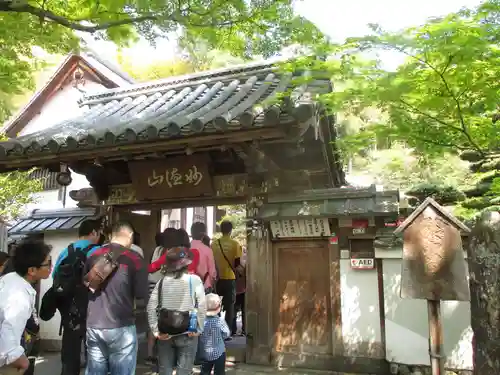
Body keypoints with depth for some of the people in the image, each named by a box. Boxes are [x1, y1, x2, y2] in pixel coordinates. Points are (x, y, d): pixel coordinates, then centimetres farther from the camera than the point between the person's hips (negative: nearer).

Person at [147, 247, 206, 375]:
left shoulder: (162, 281, 1)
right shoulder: (194, 280, -7)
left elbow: (151, 307, -4)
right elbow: (202, 307, -12)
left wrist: (156, 330, -1)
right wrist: (198, 329, -4)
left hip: (165, 333, 3)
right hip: (187, 333, -3)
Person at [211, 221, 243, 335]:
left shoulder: (214, 244, 0)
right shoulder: (235, 244, -8)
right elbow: (237, 264, -9)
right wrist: (238, 270, 11)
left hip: (217, 278, 3)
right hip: (230, 279, -2)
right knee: (229, 307, 9)